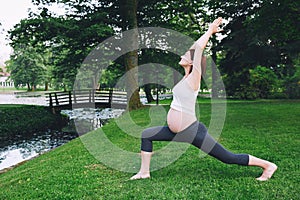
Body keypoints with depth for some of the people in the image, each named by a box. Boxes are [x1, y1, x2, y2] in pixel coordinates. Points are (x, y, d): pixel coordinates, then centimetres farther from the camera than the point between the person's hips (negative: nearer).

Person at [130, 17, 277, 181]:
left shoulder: (193, 79, -13)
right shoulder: (186, 77, 8)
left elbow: (198, 48, -19)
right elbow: (195, 48, 15)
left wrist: (210, 31, -7)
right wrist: (209, 32, 18)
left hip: (193, 131, -8)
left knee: (229, 158, 1)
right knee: (146, 135, 9)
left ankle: (267, 165, 19)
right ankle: (144, 172, 18)